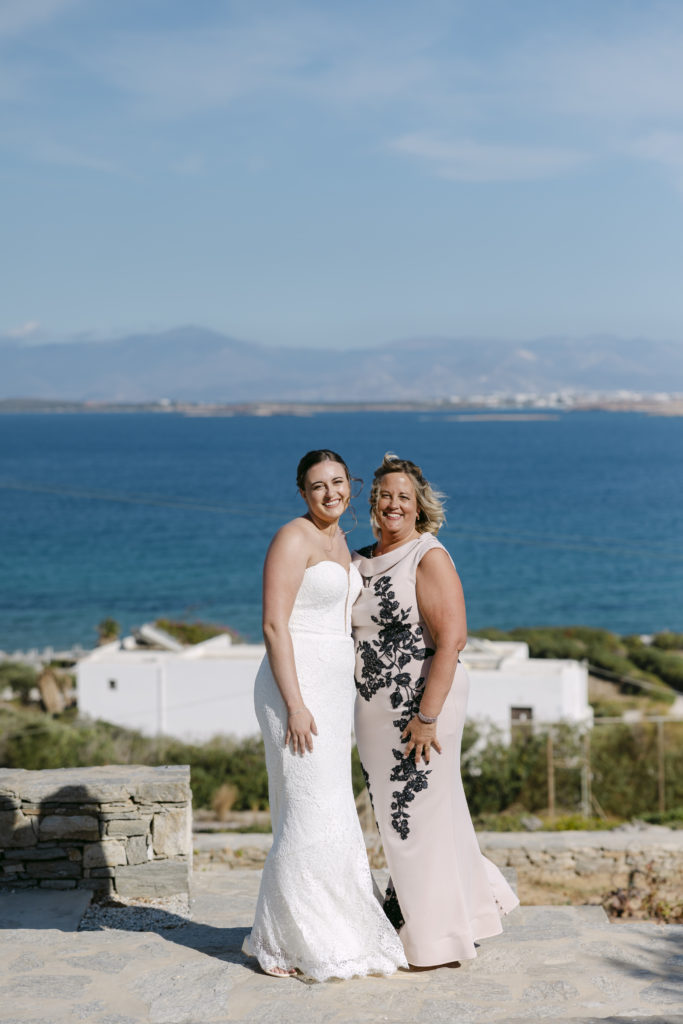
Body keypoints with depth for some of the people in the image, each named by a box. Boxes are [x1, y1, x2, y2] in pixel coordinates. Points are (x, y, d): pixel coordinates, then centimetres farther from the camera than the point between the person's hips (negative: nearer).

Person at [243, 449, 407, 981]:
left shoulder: (339, 540, 17)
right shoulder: (294, 539, -11)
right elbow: (274, 625, -16)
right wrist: (295, 704, -22)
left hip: (333, 687, 9)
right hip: (298, 684, -9)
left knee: (331, 814, 12)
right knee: (310, 815, -9)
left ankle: (323, 935, 22)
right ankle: (279, 944, 3)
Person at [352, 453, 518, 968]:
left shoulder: (430, 558, -11)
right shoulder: (362, 560, 12)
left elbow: (452, 639, -18)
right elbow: (348, 629, 21)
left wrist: (427, 715, -22)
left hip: (423, 703, -7)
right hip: (375, 710, 7)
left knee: (422, 815, 0)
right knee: (395, 816, 14)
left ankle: (434, 938, 13)